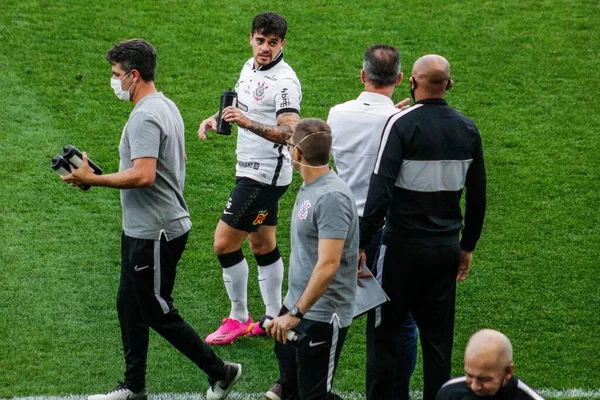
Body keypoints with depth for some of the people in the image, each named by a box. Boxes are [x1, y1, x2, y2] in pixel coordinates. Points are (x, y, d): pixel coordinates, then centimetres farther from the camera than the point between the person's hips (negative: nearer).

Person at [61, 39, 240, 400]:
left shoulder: (145, 117, -22)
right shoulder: (167, 106, 12)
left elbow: (143, 176, -32)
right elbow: (180, 159, 23)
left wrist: (92, 179, -24)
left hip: (155, 234, -11)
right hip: (142, 230, 11)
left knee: (159, 313, 0)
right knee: (129, 306, 16)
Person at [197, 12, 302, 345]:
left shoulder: (284, 82, -20)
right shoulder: (250, 67, 8)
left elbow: (290, 133, -29)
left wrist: (248, 123, -41)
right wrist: (215, 118, 9)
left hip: (265, 175, -10)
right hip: (252, 171, 10)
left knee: (224, 243, -7)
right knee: (262, 245, 16)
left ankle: (238, 318, 5)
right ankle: (273, 317, 26)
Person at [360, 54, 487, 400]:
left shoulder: (402, 124, -12)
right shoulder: (467, 129, 5)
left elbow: (381, 189, -18)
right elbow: (478, 196, 11)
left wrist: (362, 243, -14)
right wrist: (467, 246, 20)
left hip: (404, 247, -5)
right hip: (447, 248, 5)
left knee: (386, 333, 4)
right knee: (438, 339, 11)